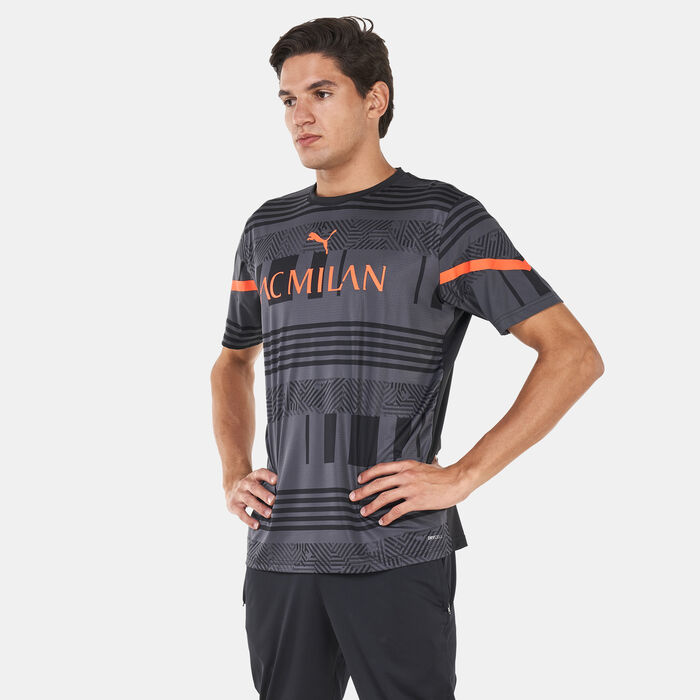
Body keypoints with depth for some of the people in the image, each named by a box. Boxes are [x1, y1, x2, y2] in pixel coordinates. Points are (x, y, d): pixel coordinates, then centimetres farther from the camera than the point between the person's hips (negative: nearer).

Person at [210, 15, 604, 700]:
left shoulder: (442, 219, -2)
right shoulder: (268, 230, 14)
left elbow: (574, 354, -7)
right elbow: (233, 362, 30)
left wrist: (461, 476, -12)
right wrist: (232, 475, 12)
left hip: (396, 555, -5)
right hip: (280, 553, 5)